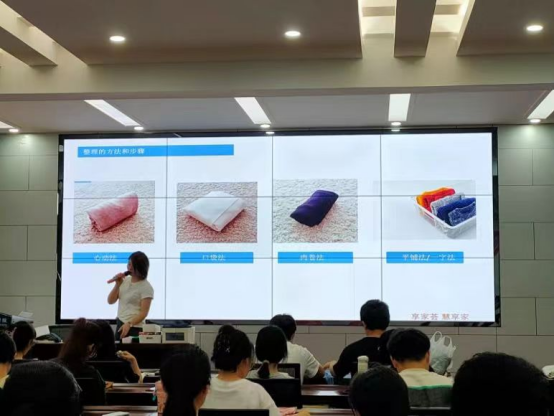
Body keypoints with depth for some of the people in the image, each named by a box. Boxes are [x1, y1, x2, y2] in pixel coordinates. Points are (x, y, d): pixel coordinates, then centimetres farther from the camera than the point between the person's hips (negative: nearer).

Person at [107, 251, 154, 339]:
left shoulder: (146, 287, -10)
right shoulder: (125, 280, 8)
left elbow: (144, 313, -15)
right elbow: (111, 301, 9)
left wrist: (129, 324, -28)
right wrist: (117, 285, -5)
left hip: (134, 328, -6)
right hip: (120, 325, 6)